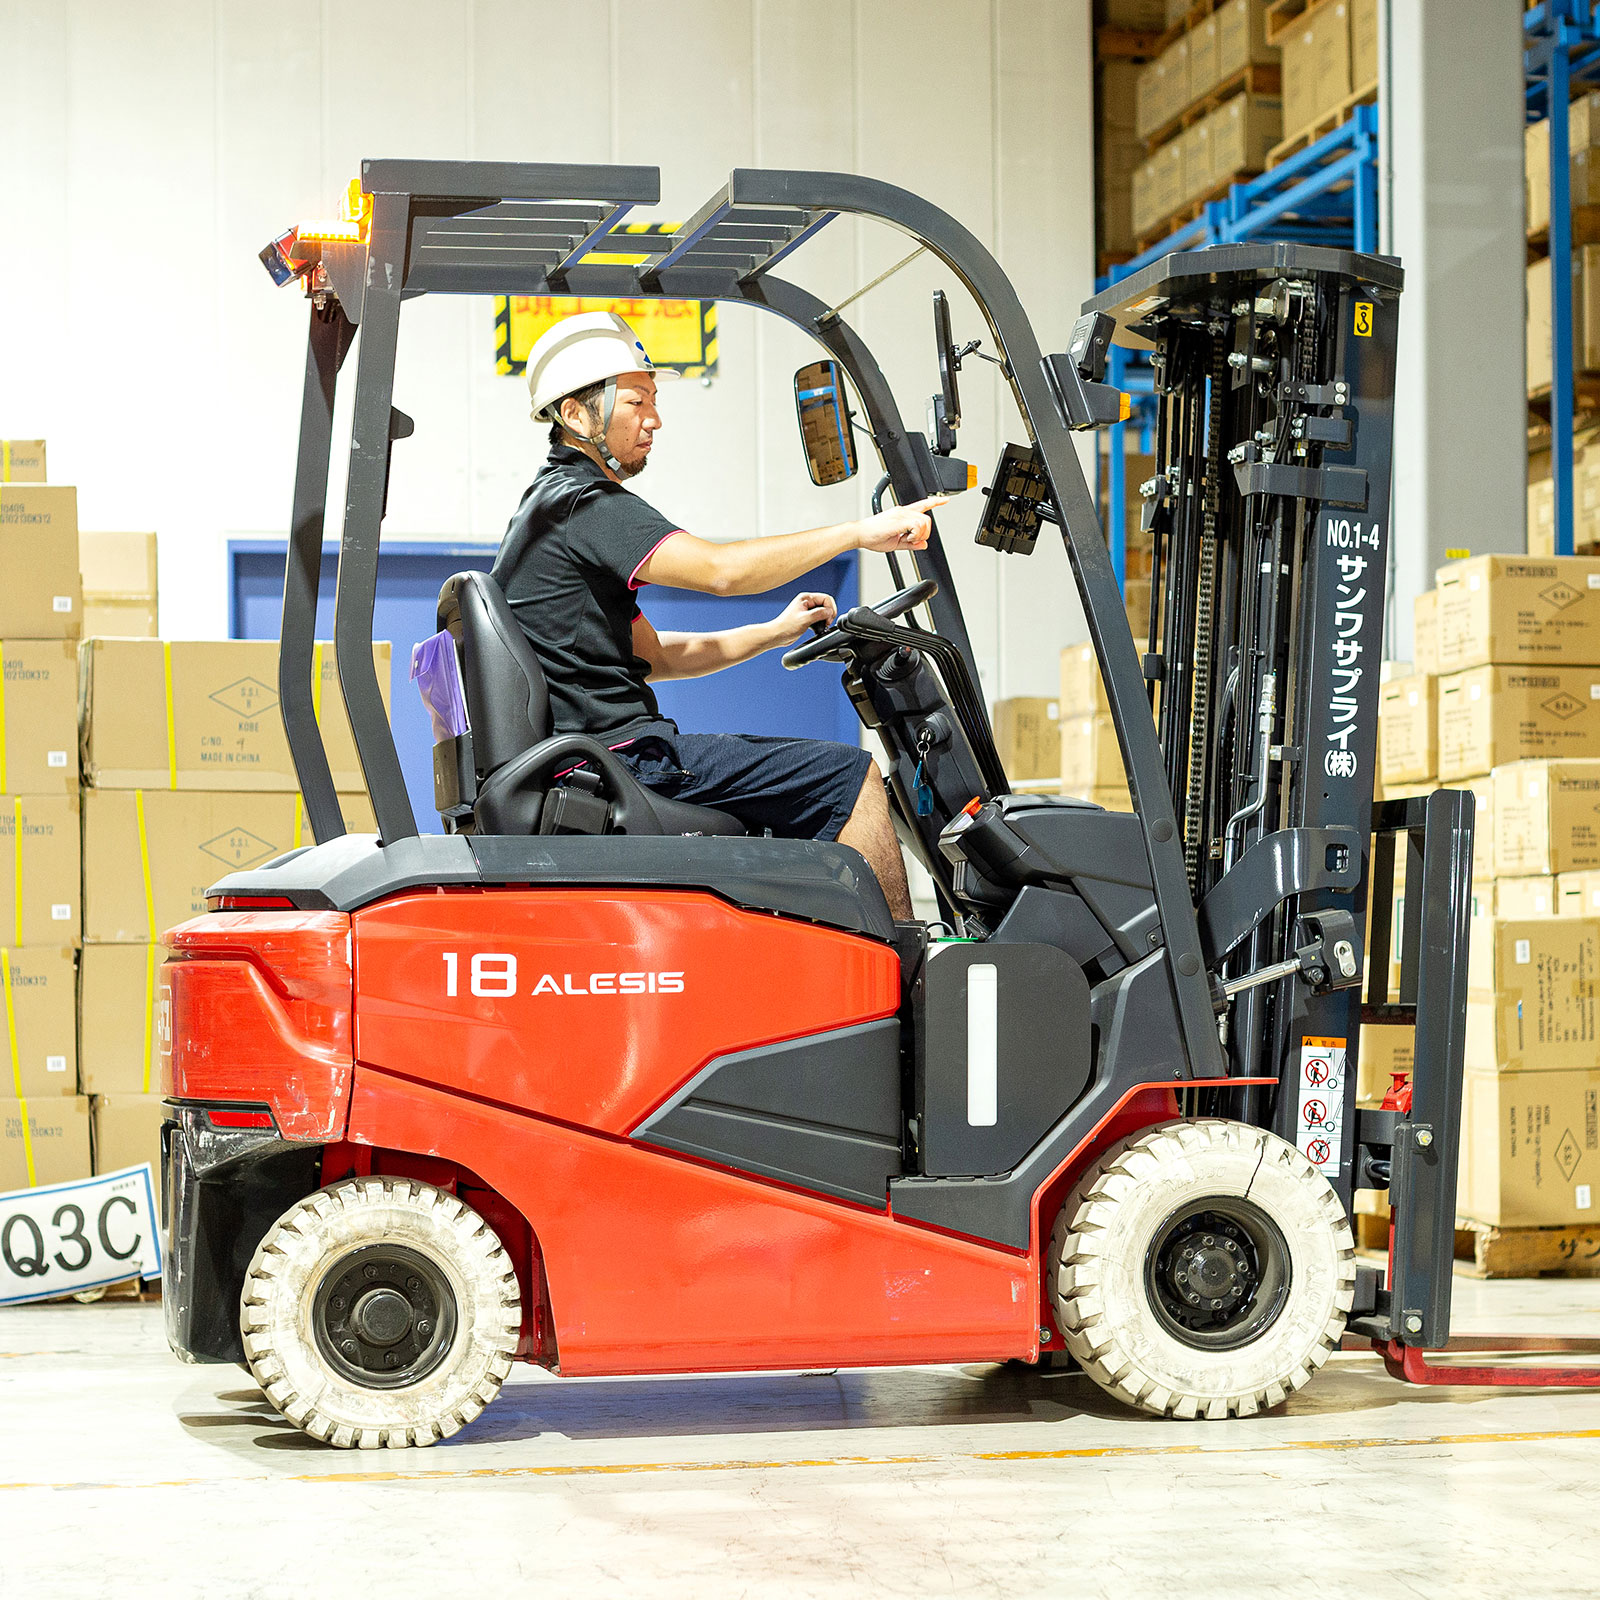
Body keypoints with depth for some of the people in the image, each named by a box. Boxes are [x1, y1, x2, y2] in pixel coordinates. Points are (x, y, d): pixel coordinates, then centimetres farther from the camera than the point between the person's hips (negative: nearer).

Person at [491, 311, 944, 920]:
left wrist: (774, 632, 18)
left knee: (821, 784, 23)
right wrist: (860, 533, -19)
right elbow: (721, 569, -24)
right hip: (623, 758, -11)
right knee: (851, 776, -9)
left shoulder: (550, 506, 22)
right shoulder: (583, 504, -12)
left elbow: (649, 654, 24)